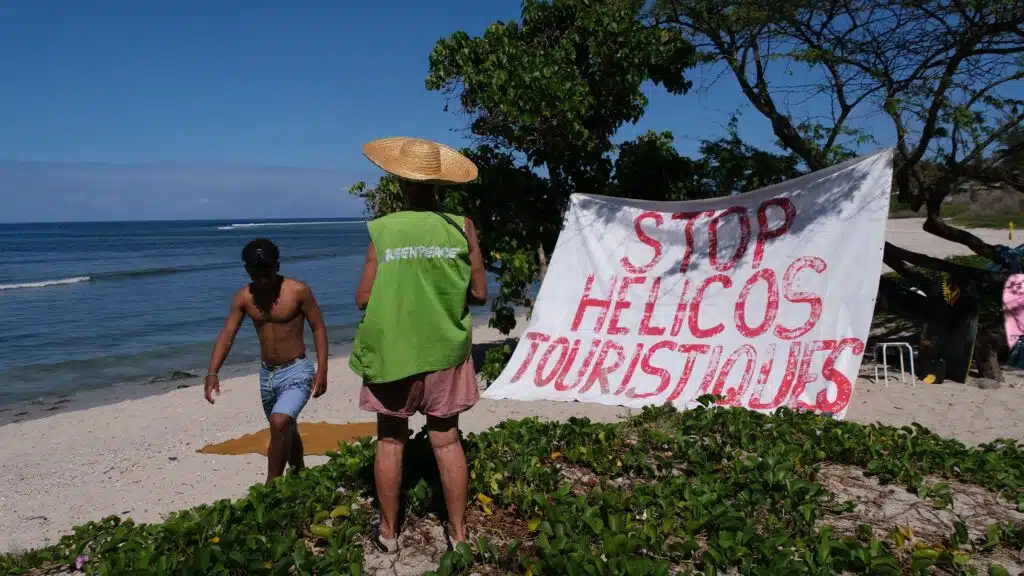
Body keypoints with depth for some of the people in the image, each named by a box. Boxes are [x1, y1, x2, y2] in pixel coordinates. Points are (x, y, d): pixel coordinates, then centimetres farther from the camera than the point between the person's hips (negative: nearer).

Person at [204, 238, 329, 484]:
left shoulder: (298, 291, -13)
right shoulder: (243, 297, -2)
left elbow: (318, 328, -7)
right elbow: (227, 333, -8)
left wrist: (322, 370, -14)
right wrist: (212, 372, -21)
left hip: (296, 371, -5)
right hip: (267, 374, 5)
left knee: (280, 423, -25)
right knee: (286, 429, 21)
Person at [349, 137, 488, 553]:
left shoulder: (383, 230, -9)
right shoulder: (461, 227, -6)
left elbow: (363, 298, -8)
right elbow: (479, 294, -3)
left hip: (391, 351, -1)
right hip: (444, 351, 1)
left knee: (390, 440, 13)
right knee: (446, 440, 12)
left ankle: (388, 531, 25)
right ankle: (457, 531, 21)